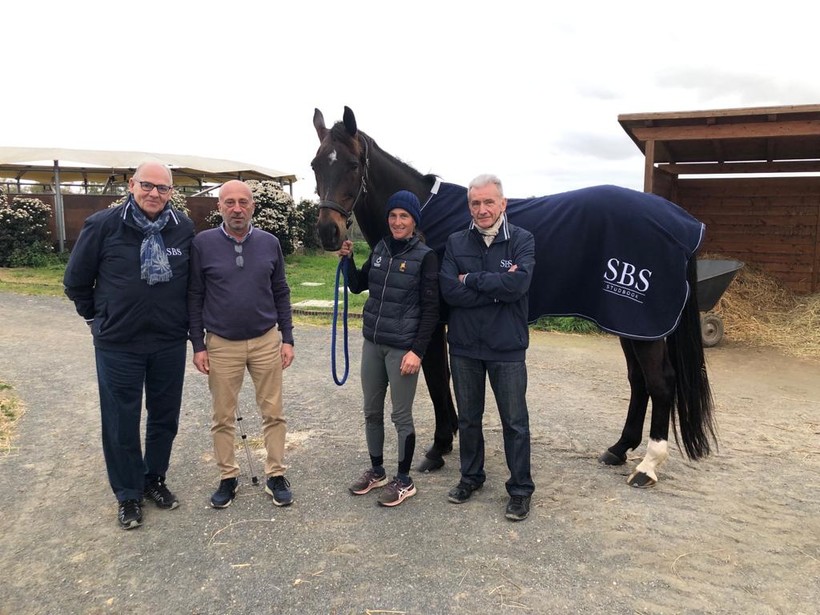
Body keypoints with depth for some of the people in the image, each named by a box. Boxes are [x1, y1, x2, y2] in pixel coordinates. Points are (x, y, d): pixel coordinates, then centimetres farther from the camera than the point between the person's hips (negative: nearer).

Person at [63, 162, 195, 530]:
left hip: (170, 344, 3)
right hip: (118, 346, -2)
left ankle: (155, 480, 36)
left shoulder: (184, 228, -3)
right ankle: (128, 495, 27)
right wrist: (97, 317, 9)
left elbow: (194, 280, 12)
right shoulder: (102, 225, -10)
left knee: (165, 417, 15)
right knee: (121, 424, 8)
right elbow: (75, 281, 2)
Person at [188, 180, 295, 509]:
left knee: (273, 412, 8)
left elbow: (281, 293, 6)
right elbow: (194, 297, -1)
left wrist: (287, 338, 3)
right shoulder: (203, 243, -5)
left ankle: (276, 475, 22)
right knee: (223, 417, 10)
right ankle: (228, 477, 26)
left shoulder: (269, 243, 0)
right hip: (221, 345, -1)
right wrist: (198, 346, -3)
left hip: (266, 342, 1)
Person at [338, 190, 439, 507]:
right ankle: (376, 471, 33)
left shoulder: (425, 256, -11)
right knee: (372, 411, 16)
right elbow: (357, 285, 14)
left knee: (401, 415, 5)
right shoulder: (380, 249, 6)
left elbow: (430, 310, -12)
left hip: (402, 347, -6)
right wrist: (347, 259, -3)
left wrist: (417, 351, -17)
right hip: (372, 342, 6)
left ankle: (404, 480, 21)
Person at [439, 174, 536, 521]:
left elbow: (518, 284, -23)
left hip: (507, 348, -2)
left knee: (515, 423, 9)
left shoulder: (522, 241, -6)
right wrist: (497, 288, -19)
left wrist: (471, 279, -16)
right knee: (468, 419, 17)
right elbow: (449, 291, -14)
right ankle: (471, 477, 37)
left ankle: (520, 490, 25)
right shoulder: (456, 243, 0)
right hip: (464, 347, 3)